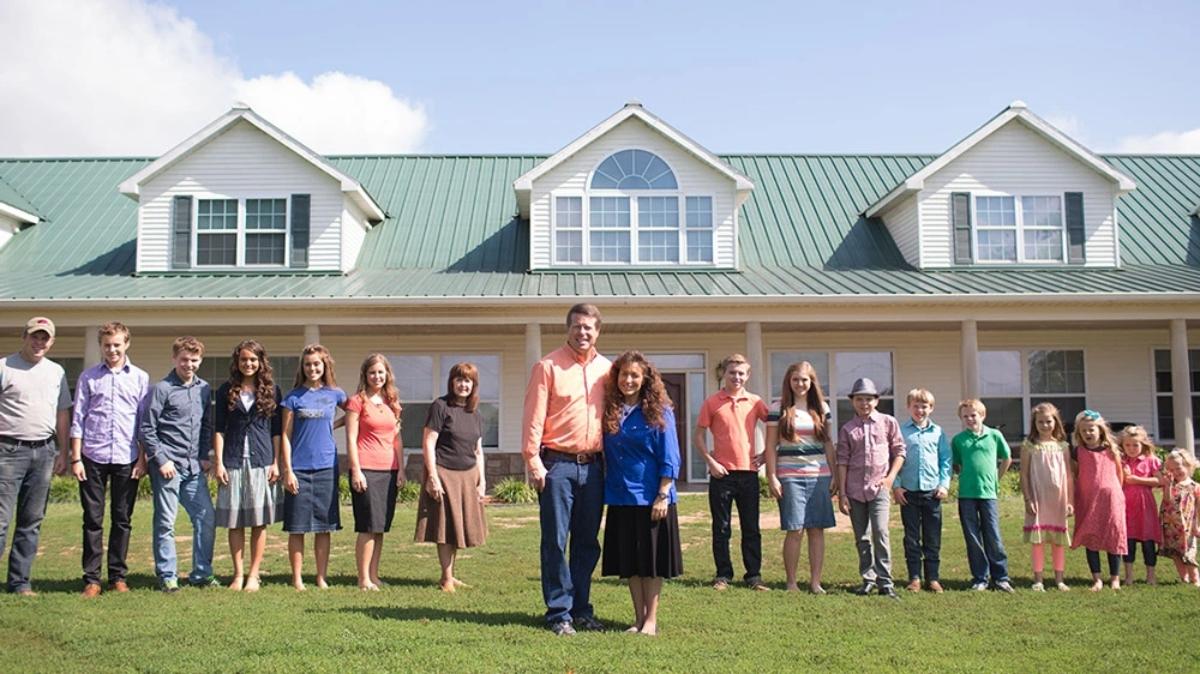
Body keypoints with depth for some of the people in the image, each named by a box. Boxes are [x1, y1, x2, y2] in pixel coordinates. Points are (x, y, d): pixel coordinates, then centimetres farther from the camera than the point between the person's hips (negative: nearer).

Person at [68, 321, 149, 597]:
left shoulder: (140, 378, 6)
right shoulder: (89, 377, 6)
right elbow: (78, 419, 5)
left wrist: (143, 458, 0)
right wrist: (76, 458, -1)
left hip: (127, 459, 0)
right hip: (93, 458, 0)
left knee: (122, 519, 6)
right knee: (93, 520, 3)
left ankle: (118, 576, 15)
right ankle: (91, 578, 10)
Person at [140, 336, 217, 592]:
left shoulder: (204, 389, 11)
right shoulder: (162, 389, -5)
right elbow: (147, 429, -6)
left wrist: (204, 457, 9)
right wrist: (161, 460, -10)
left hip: (194, 467, 5)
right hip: (168, 466, -5)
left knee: (206, 517, 4)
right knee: (165, 523, 1)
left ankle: (201, 573, 14)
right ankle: (167, 576, 10)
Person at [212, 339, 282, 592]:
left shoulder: (272, 391, 7)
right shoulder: (227, 391, 7)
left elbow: (277, 431, 6)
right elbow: (219, 429, 5)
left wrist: (276, 463, -1)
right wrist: (218, 462, -2)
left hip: (262, 462, 0)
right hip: (233, 461, 0)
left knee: (259, 522, 1)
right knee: (235, 521, 3)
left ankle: (253, 575, 8)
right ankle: (238, 574, 12)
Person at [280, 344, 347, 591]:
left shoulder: (334, 394, 6)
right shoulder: (294, 397, 2)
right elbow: (286, 436, 0)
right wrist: (287, 470, -6)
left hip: (326, 468, 2)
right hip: (299, 468, -2)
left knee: (324, 527, 5)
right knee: (297, 527, 2)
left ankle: (322, 578, 14)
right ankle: (297, 579, 11)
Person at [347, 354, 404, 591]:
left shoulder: (392, 402, 16)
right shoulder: (357, 401, -1)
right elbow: (351, 439, -5)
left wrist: (401, 469, 10)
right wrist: (355, 470, -11)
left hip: (389, 471, 6)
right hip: (366, 470, -5)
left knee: (381, 527, 7)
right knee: (368, 526, -7)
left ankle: (374, 577, 14)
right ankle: (364, 580, -1)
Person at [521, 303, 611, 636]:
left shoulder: (607, 369, 11)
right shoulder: (548, 366, -2)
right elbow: (533, 417, -6)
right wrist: (533, 461, -12)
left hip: (592, 466, 5)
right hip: (557, 464, -4)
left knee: (587, 542, 11)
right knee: (555, 541, -1)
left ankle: (581, 609, 21)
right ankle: (559, 613, 7)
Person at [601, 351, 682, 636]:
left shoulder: (659, 412, -5)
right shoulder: (609, 412, 5)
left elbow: (669, 459, -6)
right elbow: (607, 454, 11)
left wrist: (662, 495, -12)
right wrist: (607, 490, 2)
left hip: (651, 497, -4)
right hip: (620, 497, 4)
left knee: (651, 559, 3)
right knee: (628, 561, 9)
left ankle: (651, 620, 12)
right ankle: (638, 618, 19)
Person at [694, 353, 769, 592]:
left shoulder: (755, 402, 5)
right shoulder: (712, 403, 0)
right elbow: (698, 436, 1)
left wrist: (765, 454, 5)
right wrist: (710, 461, -8)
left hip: (749, 472, 2)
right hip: (722, 473, -2)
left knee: (751, 528, 7)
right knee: (721, 528, 5)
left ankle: (754, 575, 14)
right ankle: (723, 575, 15)